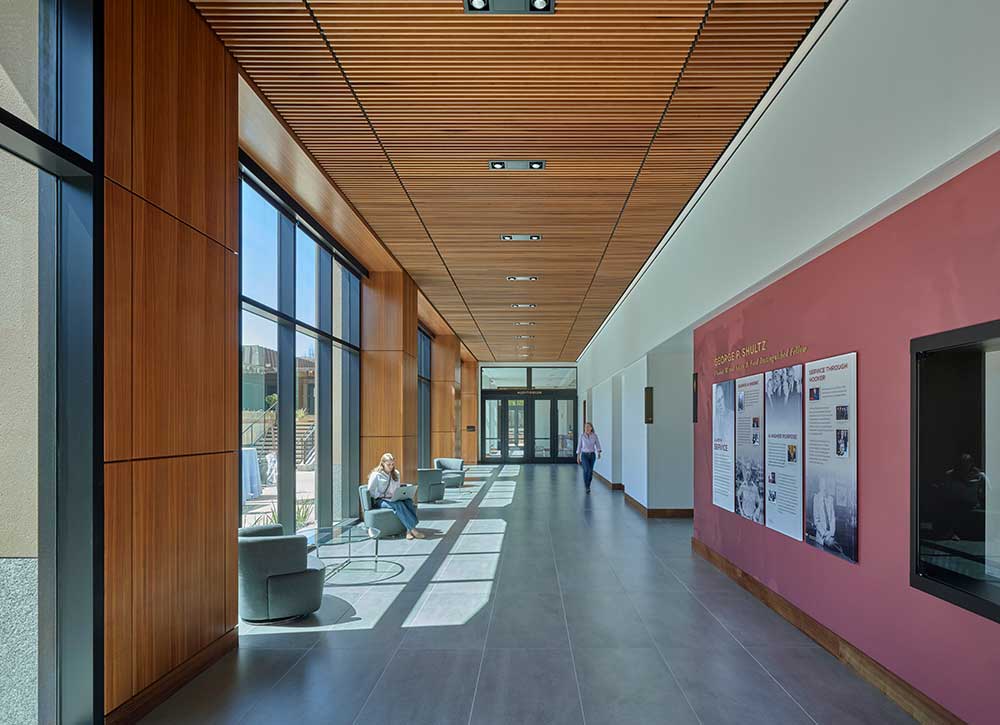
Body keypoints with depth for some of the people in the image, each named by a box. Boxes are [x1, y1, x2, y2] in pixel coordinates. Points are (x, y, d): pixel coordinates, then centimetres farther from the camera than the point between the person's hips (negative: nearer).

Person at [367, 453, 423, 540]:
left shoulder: (396, 474, 15)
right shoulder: (376, 475, -4)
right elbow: (370, 491, -5)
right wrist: (382, 496, -15)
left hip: (392, 499, 5)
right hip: (380, 501, -5)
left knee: (408, 501, -28)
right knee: (398, 504, -36)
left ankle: (409, 530, -39)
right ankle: (413, 529, -39)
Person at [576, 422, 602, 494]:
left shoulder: (595, 435, -3)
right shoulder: (582, 435, -5)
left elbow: (598, 445, -4)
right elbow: (579, 446, 2)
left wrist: (599, 453, -21)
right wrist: (578, 456, 2)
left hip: (592, 455, 2)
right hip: (584, 455, -2)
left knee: (591, 471, 6)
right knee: (587, 470, -21)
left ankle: (587, 485, 26)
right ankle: (587, 487, -7)